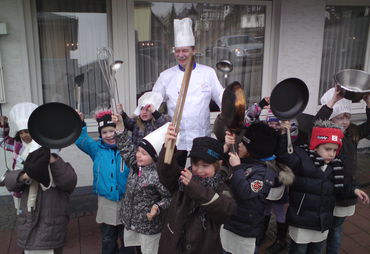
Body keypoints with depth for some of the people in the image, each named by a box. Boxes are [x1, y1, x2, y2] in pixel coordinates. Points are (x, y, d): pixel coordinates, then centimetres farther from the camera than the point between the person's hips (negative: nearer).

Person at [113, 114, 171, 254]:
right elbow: (126, 146, 2)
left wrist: (158, 207, -32)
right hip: (130, 221, 7)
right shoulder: (135, 165, -3)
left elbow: (169, 197, -15)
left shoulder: (159, 175, -23)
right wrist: (119, 124, -6)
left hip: (149, 226, -7)